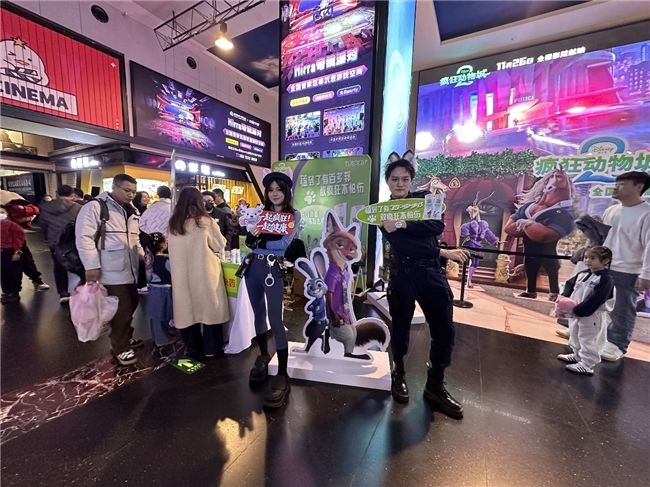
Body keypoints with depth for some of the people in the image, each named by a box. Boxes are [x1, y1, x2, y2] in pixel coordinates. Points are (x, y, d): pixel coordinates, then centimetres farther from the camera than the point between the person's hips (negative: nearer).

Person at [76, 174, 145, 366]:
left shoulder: (131, 211, 16)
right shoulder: (94, 207, -8)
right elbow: (84, 238, -14)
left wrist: (143, 256, 12)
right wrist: (91, 266, -18)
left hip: (130, 269, 8)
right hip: (112, 271, -8)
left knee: (131, 305, 18)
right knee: (122, 310, 0)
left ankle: (124, 337, 39)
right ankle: (120, 347, 19)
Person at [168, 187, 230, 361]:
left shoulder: (174, 223, 2)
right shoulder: (206, 221, -10)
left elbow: (176, 249, 13)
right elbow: (220, 245, -1)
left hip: (182, 273, 4)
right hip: (204, 272, -4)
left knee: (188, 309, 12)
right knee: (209, 308, 8)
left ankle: (193, 349, 25)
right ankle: (211, 349, 18)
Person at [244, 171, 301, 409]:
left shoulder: (293, 215, 0)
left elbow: (284, 243, -13)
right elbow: (249, 241, 7)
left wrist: (259, 241, -5)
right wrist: (253, 234, -14)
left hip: (274, 269, -5)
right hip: (253, 267, 6)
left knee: (275, 319, -7)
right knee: (258, 313, 17)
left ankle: (282, 376, 3)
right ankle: (263, 356, 38)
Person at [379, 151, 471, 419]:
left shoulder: (425, 198, 8)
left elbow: (437, 225, -11)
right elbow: (400, 244, -13)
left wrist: (404, 223, -22)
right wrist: (443, 253, -15)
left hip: (432, 272, 2)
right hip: (402, 274, -1)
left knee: (445, 330, 4)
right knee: (401, 326, 10)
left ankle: (435, 384, 27)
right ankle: (399, 374, 37)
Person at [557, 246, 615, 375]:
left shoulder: (606, 279, -18)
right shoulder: (582, 274, 5)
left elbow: (594, 300, -23)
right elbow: (570, 284, 10)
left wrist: (578, 311, -23)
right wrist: (564, 298, -8)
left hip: (591, 316, -8)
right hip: (575, 313, 8)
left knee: (587, 340, 1)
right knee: (575, 336, 23)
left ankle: (587, 365, 14)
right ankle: (577, 356, 42)